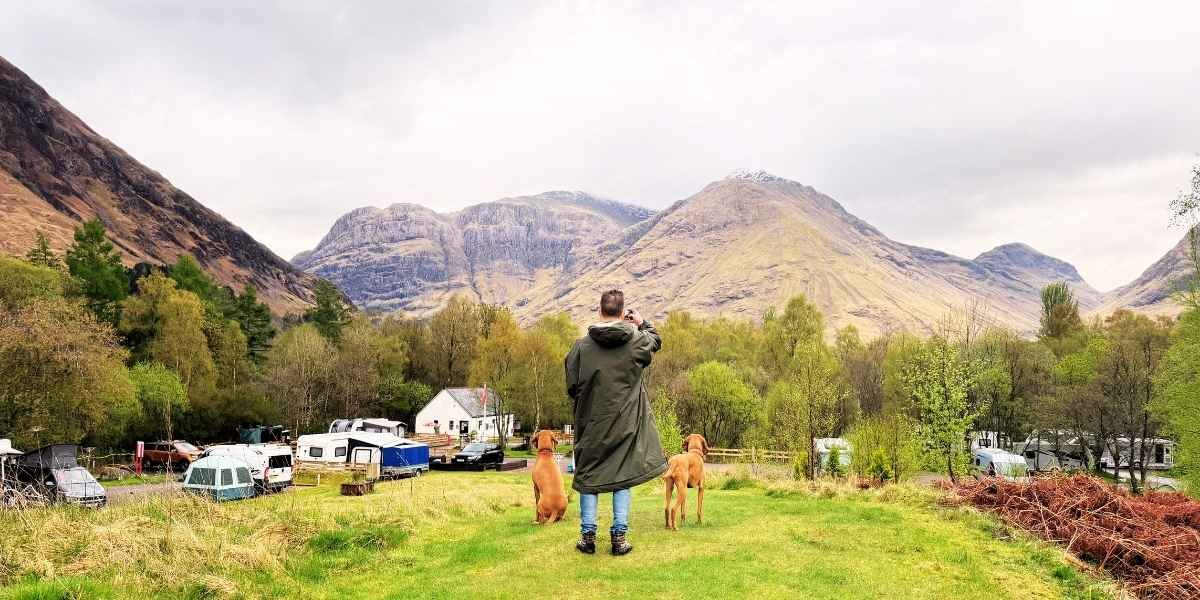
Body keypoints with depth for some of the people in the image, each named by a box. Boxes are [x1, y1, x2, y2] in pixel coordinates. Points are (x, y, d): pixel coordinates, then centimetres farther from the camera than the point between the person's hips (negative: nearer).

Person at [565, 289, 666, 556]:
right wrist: (643, 323, 26)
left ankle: (588, 536, 14)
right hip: (626, 423, 0)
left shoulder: (582, 346, -9)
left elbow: (572, 387, -1)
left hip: (591, 423, 0)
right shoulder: (636, 341, -8)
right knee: (623, 476, 9)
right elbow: (656, 341, 16)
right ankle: (619, 537, 10)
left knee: (588, 476, 12)